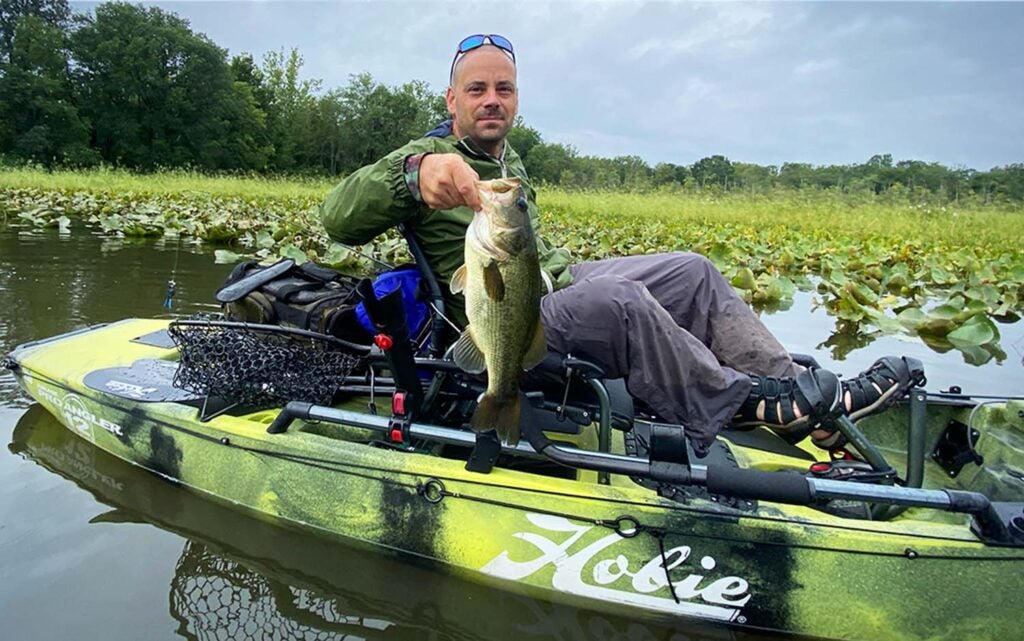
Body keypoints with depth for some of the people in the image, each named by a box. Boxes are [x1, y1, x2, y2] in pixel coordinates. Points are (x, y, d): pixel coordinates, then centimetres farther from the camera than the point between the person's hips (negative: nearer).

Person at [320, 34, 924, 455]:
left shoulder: (511, 161, 20)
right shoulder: (428, 157, -7)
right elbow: (339, 219, -24)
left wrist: (562, 271, 11)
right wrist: (414, 171, -42)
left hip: (553, 285, 9)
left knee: (693, 271, -2)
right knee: (618, 300, -35)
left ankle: (797, 392, -6)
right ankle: (740, 403, -17)